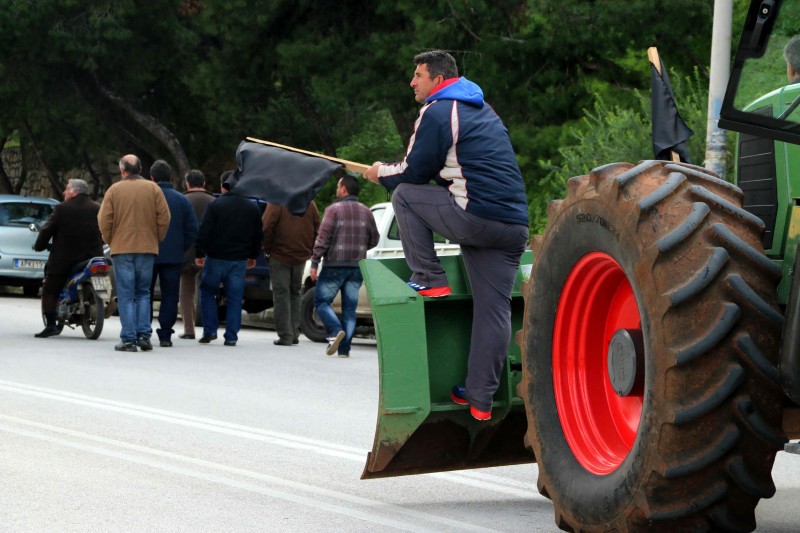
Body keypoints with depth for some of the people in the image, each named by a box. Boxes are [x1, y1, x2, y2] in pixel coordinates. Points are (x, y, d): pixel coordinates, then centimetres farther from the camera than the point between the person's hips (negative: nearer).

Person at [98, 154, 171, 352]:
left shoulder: (114, 190, -1)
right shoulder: (153, 189, 3)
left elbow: (104, 219, -4)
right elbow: (164, 217, 0)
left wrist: (109, 241, 10)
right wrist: (156, 239, 12)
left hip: (121, 247, -2)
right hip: (147, 247, 2)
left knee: (126, 295, 1)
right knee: (143, 293, 12)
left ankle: (128, 339, -3)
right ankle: (144, 335, 2)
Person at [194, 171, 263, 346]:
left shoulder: (215, 205, -8)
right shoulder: (252, 208, 6)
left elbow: (204, 232, -12)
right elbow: (258, 235, 13)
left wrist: (200, 253, -4)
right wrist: (253, 256, 24)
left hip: (216, 259, -3)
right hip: (239, 260, 3)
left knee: (207, 292, 13)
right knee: (234, 298, 6)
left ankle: (210, 330, 5)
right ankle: (231, 337, 2)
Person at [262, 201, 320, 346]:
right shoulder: (310, 203, 4)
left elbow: (266, 228, -15)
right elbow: (317, 229, 6)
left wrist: (267, 249, -1)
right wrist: (310, 249, 14)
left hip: (280, 256, -4)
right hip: (301, 257, 4)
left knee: (281, 294, 0)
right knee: (295, 293, 17)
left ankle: (285, 336, -4)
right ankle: (295, 333, 15)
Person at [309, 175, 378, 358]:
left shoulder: (334, 209, -7)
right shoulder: (366, 212, 8)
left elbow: (323, 238, -11)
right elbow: (374, 239, 13)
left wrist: (314, 263, -9)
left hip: (335, 265, -5)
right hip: (357, 267, 5)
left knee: (321, 301, 5)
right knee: (349, 307, 7)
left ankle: (335, 331, -18)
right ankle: (344, 348, 3)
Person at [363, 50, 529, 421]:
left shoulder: (438, 112, -3)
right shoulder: (483, 110, 26)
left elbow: (414, 172, -2)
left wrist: (381, 174, 17)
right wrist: (393, 171, 34)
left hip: (475, 219, -8)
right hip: (514, 226, 8)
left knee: (404, 195, 8)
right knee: (493, 311, 7)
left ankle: (429, 279, 4)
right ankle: (480, 399, 8)